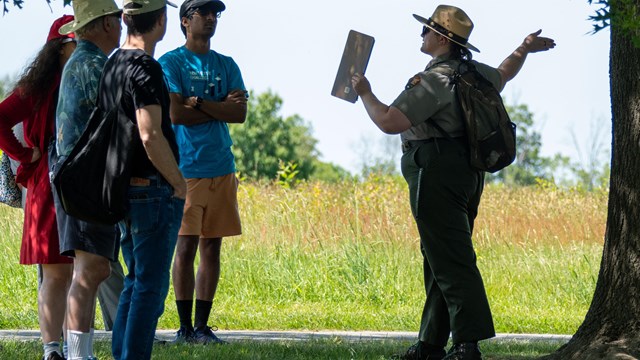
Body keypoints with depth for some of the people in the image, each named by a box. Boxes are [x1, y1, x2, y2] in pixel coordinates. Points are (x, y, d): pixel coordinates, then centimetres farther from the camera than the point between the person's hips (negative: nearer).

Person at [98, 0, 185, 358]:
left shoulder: (112, 65, 11)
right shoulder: (145, 69, -17)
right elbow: (150, 136, -25)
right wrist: (179, 183, -12)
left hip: (123, 188, 9)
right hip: (153, 190, -9)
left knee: (136, 280, 17)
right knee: (151, 285, -4)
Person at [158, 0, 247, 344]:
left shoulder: (227, 65, 14)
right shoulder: (171, 63, 0)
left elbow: (240, 113, 1)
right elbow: (175, 113, -12)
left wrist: (199, 103, -10)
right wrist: (221, 107, -5)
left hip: (221, 167, 5)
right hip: (186, 169, -5)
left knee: (212, 247, 5)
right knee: (186, 247, -5)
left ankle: (202, 326, 9)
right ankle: (185, 327, 1)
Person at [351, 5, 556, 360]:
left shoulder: (434, 80, -16)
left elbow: (389, 122, -21)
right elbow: (502, 75, 37)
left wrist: (364, 93, -4)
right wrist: (524, 49, 55)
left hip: (437, 174, -10)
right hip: (466, 171, 10)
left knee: (450, 261, -12)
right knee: (439, 258, 14)